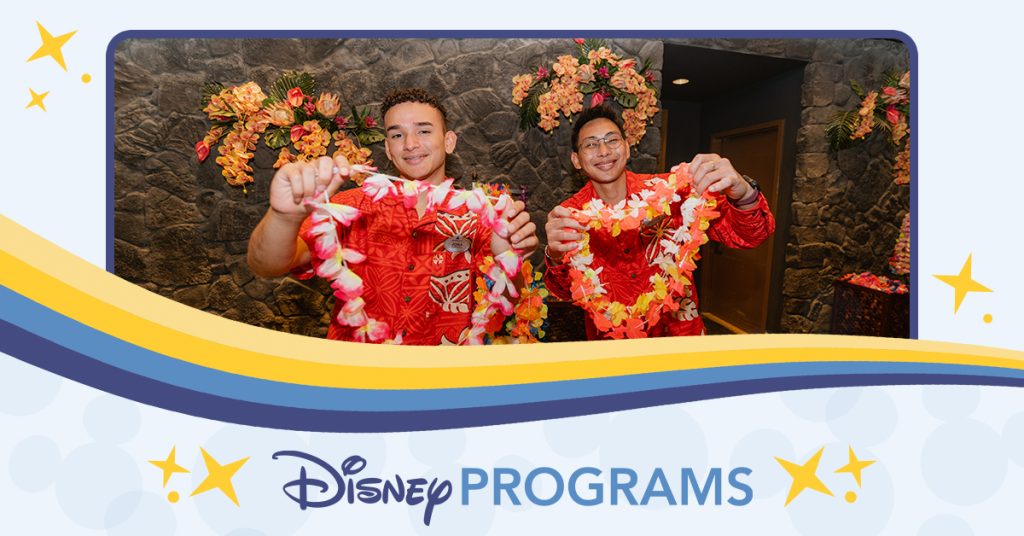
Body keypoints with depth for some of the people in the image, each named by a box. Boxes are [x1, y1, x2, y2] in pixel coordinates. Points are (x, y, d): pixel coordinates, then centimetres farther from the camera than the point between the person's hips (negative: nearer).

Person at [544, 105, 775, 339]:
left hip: (679, 331, 1)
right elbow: (565, 292, -13)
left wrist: (744, 194, -30)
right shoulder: (569, 215, -5)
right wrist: (557, 258, -34)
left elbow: (744, 235, -9)